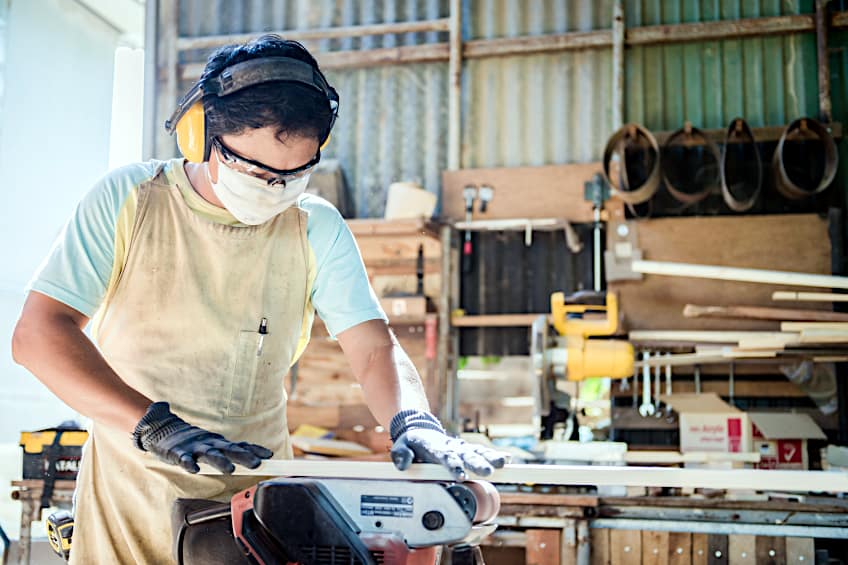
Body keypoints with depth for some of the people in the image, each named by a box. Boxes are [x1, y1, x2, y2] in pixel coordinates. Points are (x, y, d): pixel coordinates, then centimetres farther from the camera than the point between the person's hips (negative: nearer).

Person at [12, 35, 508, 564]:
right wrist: (154, 423, -29)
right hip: (129, 496, -1)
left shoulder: (318, 228, -5)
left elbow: (374, 349, -7)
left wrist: (412, 420, -29)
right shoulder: (127, 200, -10)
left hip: (258, 492, 2)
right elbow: (38, 333, -17)